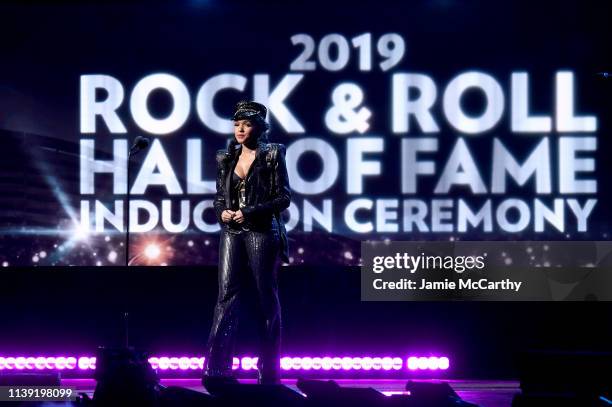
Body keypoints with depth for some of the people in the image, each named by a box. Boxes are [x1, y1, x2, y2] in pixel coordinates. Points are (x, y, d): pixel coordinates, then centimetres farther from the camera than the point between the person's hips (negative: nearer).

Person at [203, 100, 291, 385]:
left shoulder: (272, 155, -2)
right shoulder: (227, 158, 13)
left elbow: (284, 198, -5)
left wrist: (250, 212, -15)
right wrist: (222, 211, -5)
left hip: (262, 232, -4)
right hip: (232, 232, 4)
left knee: (266, 298, 2)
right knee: (226, 294, -5)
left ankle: (269, 372, 9)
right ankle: (217, 367, -8)